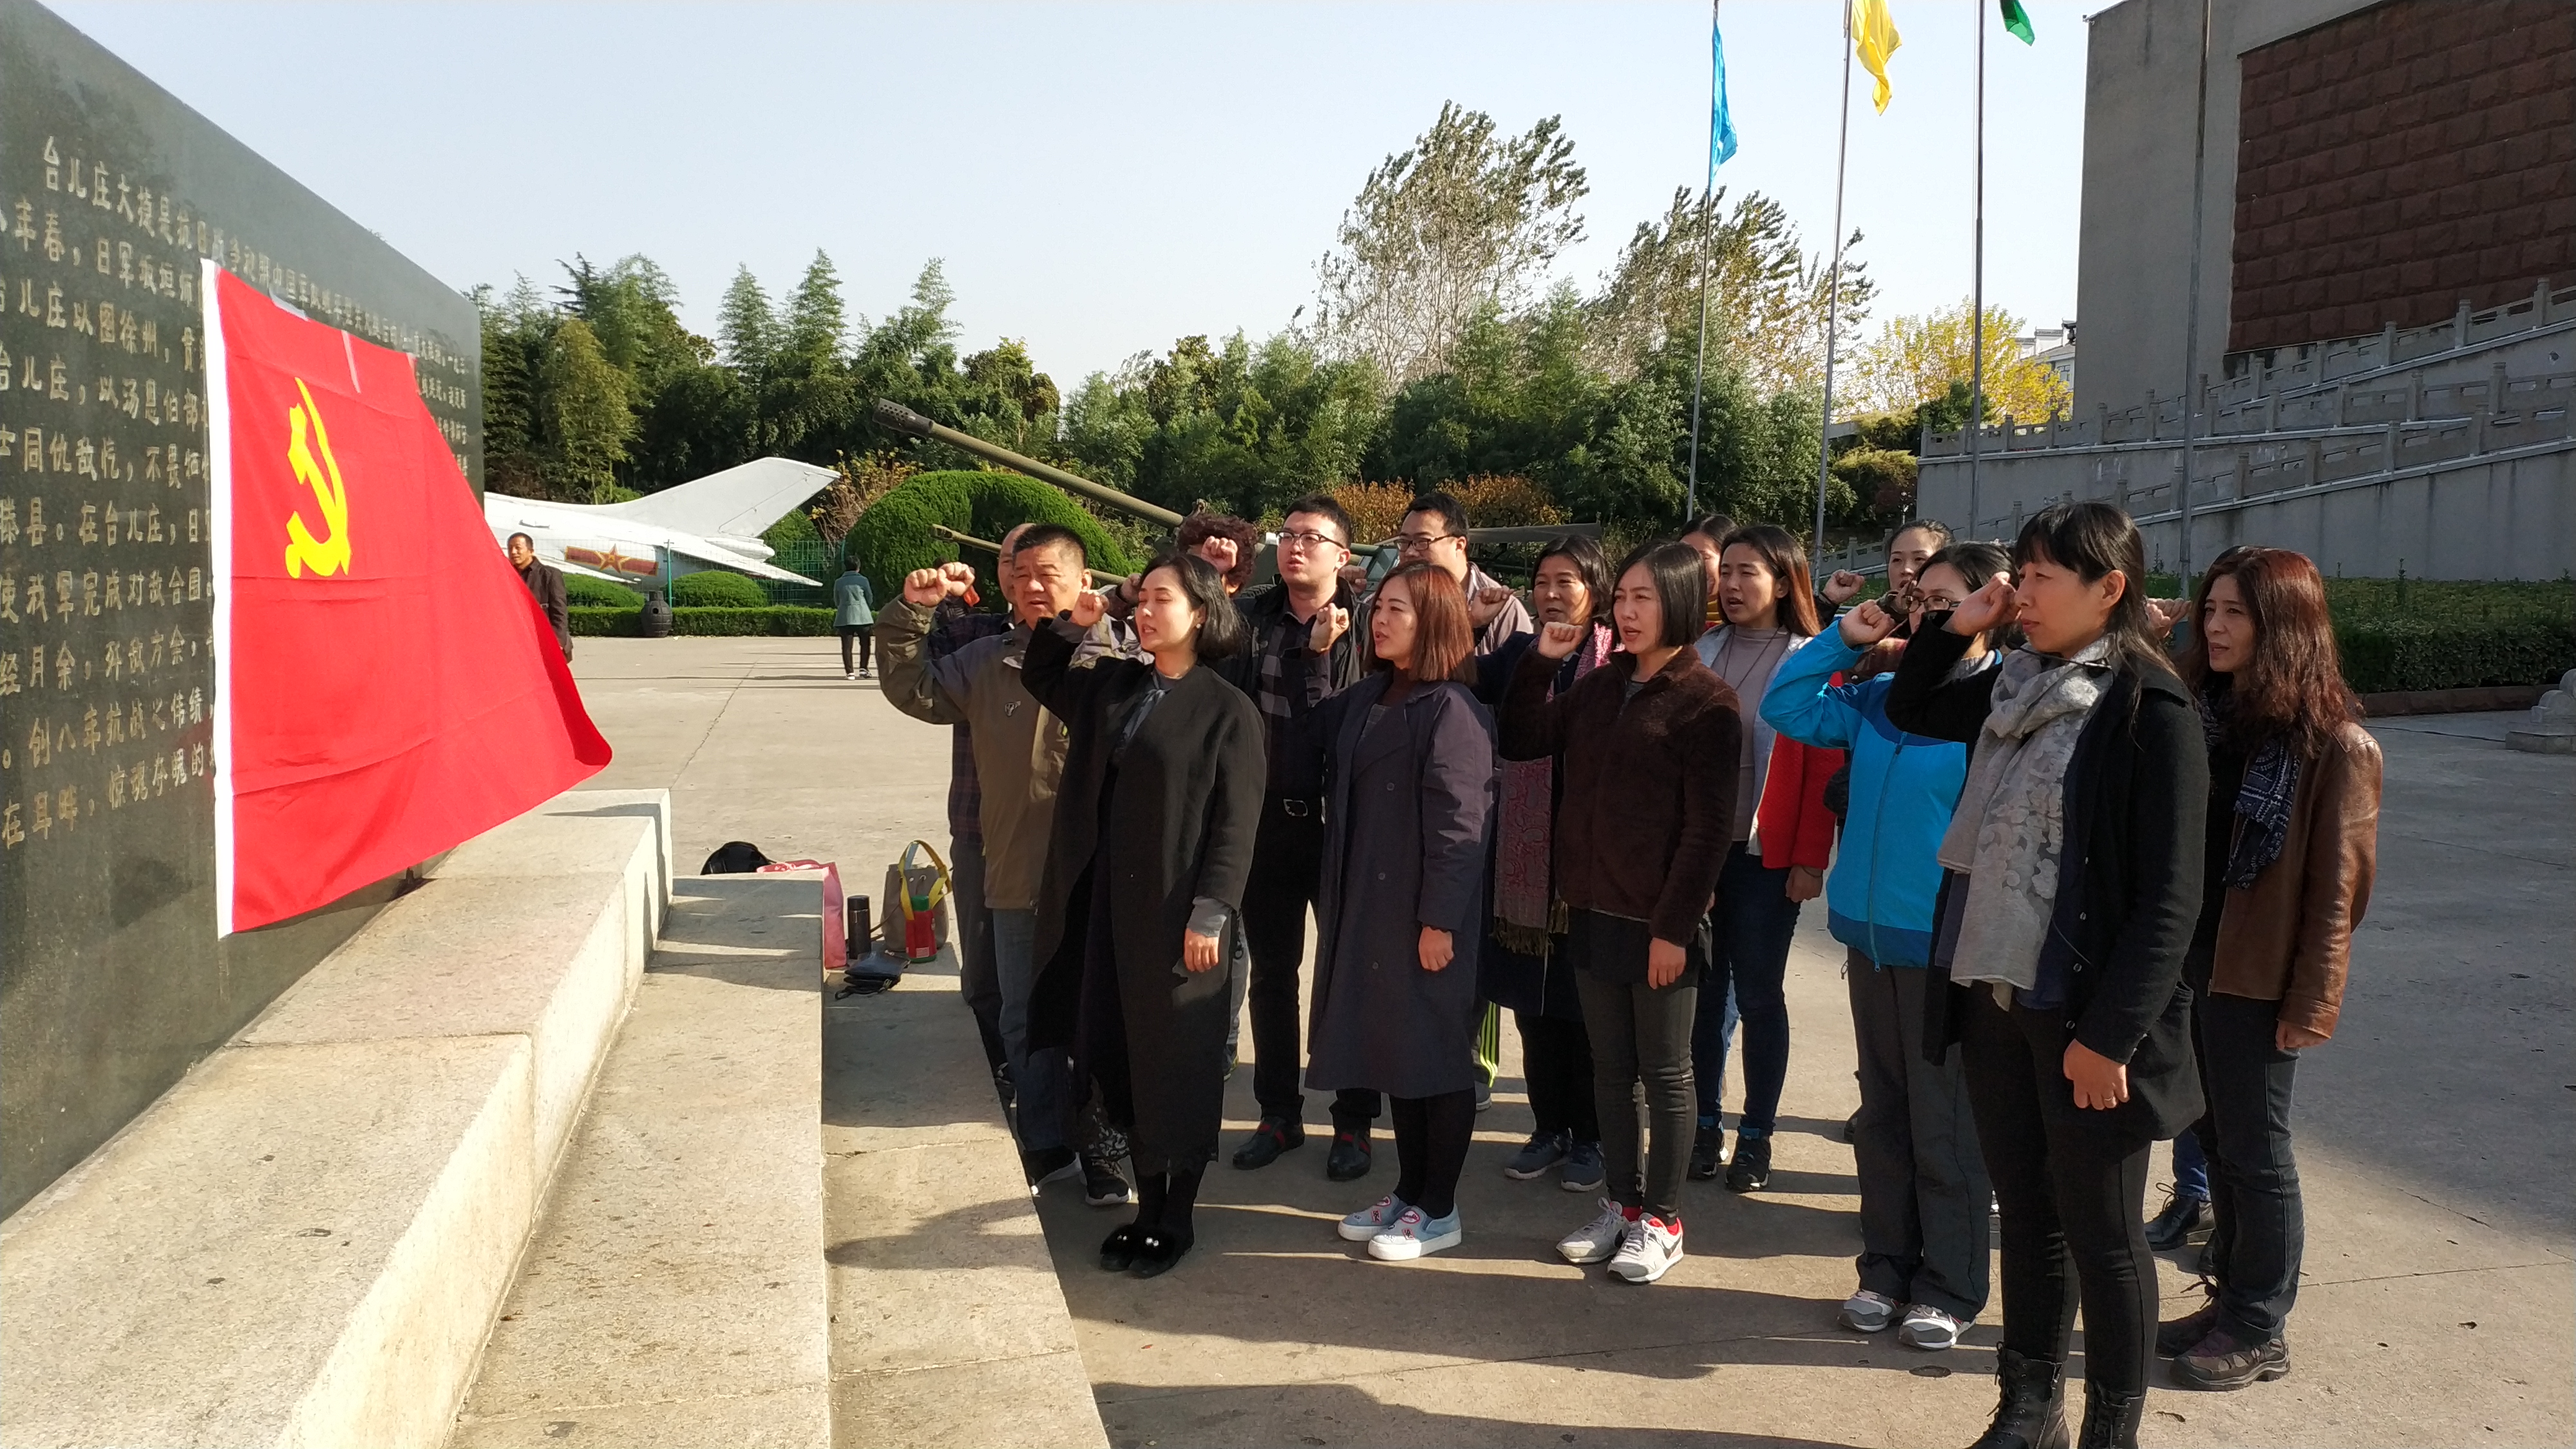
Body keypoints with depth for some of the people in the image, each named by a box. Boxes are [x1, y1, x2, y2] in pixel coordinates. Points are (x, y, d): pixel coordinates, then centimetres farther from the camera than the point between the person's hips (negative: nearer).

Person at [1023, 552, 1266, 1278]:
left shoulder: (1228, 712, -9)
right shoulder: (1111, 686, 9)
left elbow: (1235, 824, -12)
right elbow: (1041, 677, 26)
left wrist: (1210, 915, -17)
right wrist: (1070, 624, 8)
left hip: (1177, 915, -6)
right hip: (1107, 905, 6)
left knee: (1179, 1068, 5)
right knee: (1122, 1063, 12)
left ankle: (1176, 1219, 20)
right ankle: (1146, 1208, 26)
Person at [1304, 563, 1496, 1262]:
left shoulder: (1452, 707, -14)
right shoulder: (1366, 699, 11)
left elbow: (1457, 821, -18)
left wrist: (1439, 919, -19)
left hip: (1424, 915, -8)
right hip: (1367, 907, 8)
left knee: (1436, 1054, 4)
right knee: (1392, 1051, 15)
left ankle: (1438, 1210, 15)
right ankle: (1408, 1191, 27)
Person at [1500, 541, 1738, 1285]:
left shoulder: (1705, 701, -11)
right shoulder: (1601, 685, 9)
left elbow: (1708, 827, -14)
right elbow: (1521, 742, 14)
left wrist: (1675, 926, -17)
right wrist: (1539, 662, 2)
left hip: (1660, 920, -6)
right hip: (1593, 909, 6)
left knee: (1664, 1073, 7)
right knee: (1611, 1068, 15)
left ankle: (1661, 1221, 19)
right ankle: (1621, 1204, 27)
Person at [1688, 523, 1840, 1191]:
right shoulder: (1702, 653, 8)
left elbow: (1826, 768, -6)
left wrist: (1811, 859, -11)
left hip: (1768, 857, -3)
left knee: (1758, 993, 3)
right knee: (1704, 988, 8)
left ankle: (1756, 1137, 16)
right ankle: (1705, 1126, 20)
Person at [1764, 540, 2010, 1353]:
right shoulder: (1881, 698, 8)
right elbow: (1786, 707, 13)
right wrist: (1844, 640, 4)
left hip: (1946, 949, -6)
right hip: (1871, 936, 7)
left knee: (1944, 1127, 5)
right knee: (1882, 1113, 16)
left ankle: (1949, 1289, 20)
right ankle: (1886, 1269, 29)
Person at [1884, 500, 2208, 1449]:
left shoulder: (2150, 712, -13)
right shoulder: (2016, 690, 7)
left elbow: (2169, 897, -16)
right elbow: (1908, 709, 26)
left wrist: (2110, 1034, -19)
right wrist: (1954, 627, 9)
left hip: (2083, 1015, -6)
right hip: (1994, 996, 7)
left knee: (2101, 1235, 7)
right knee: (2027, 1219, 18)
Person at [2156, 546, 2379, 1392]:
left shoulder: (2334, 744, -12)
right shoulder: (2205, 713, 7)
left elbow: (2337, 882, -12)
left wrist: (2313, 1000, -13)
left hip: (2256, 974, -6)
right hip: (2189, 961, 6)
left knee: (2253, 1148, 4)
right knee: (2215, 1137, 15)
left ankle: (2258, 1332, 18)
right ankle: (2233, 1297, 29)